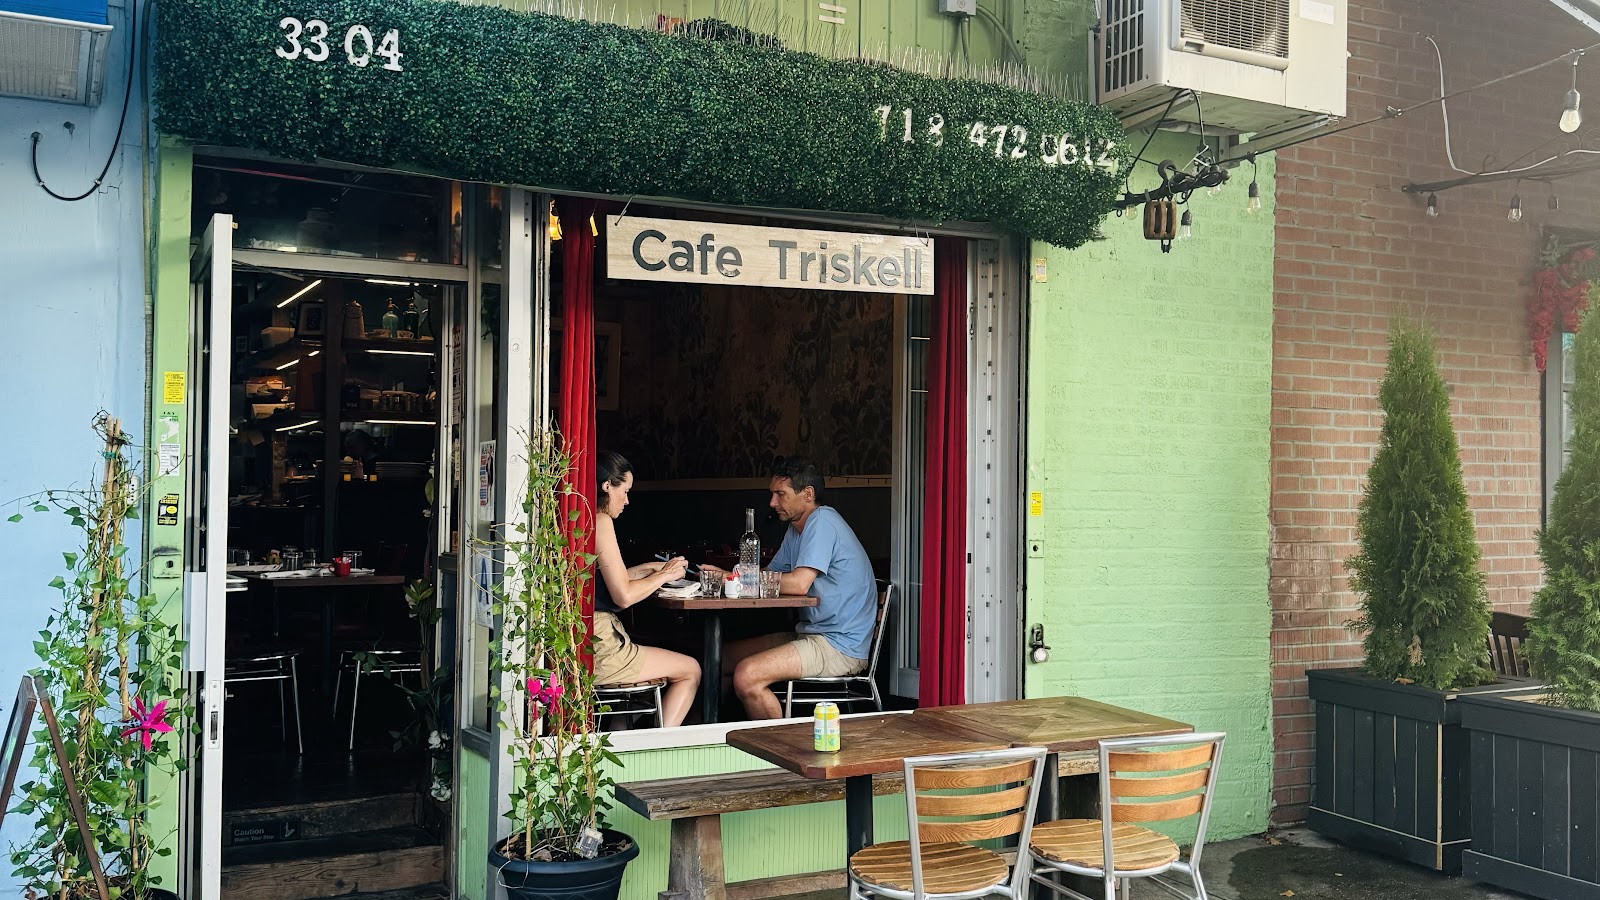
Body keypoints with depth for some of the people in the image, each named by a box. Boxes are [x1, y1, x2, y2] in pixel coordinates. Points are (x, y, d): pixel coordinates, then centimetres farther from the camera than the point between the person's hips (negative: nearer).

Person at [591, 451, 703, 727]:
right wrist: (664, 575, -1)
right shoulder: (600, 521, -13)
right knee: (690, 670, 5)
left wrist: (648, 568, 21)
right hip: (597, 647, -9)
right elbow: (624, 596, -16)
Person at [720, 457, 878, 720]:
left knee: (746, 676, -24)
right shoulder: (796, 528, 18)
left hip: (840, 646, -11)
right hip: (814, 634, 11)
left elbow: (798, 583, -25)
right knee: (730, 654, 13)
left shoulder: (822, 521, -15)